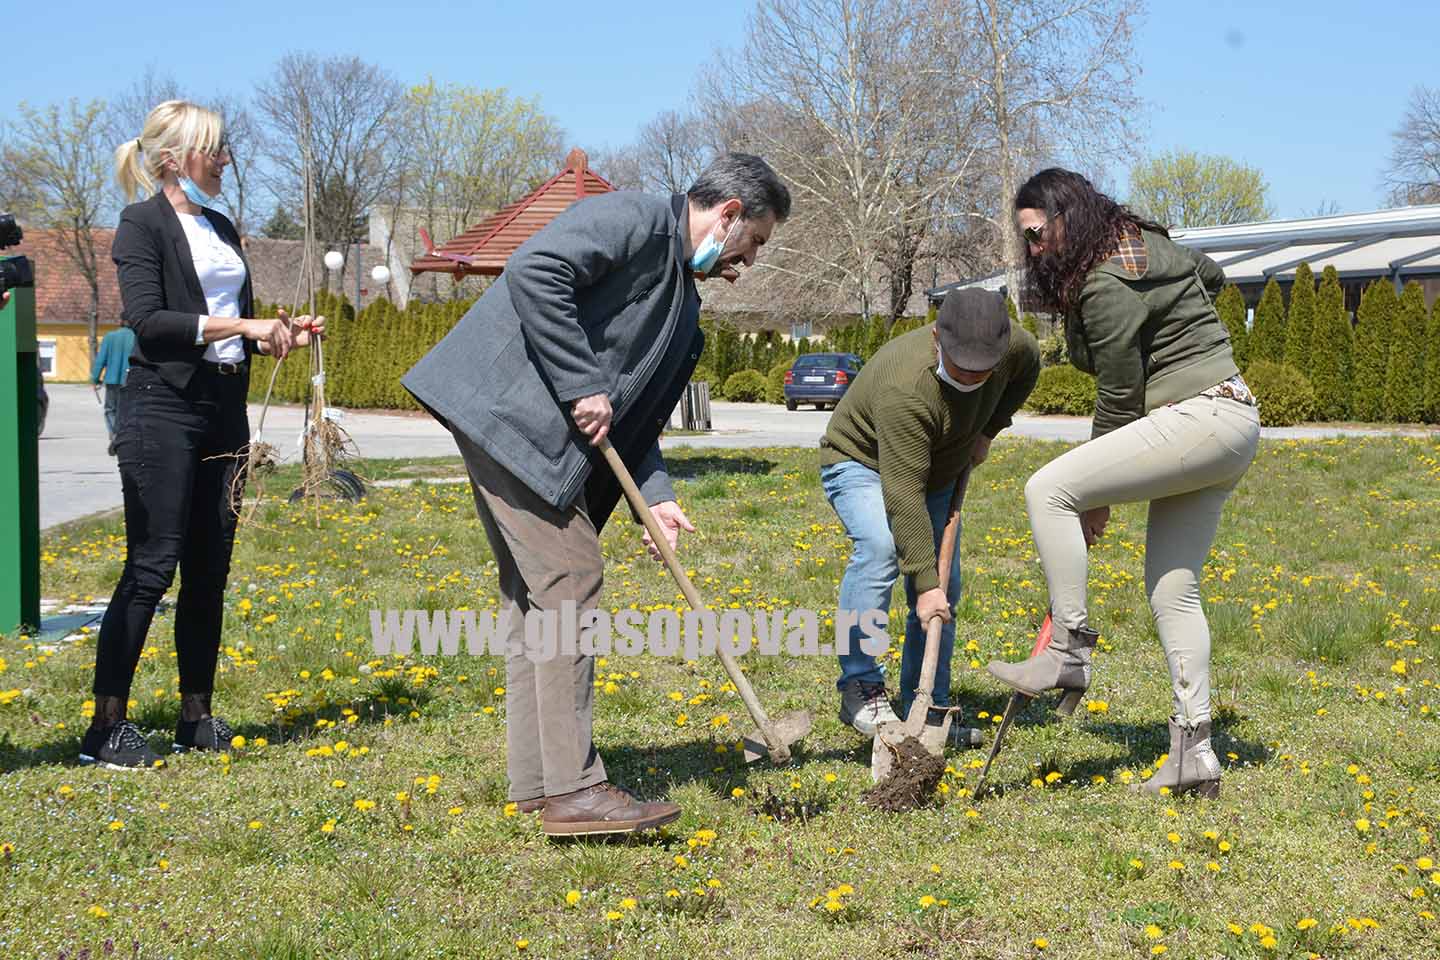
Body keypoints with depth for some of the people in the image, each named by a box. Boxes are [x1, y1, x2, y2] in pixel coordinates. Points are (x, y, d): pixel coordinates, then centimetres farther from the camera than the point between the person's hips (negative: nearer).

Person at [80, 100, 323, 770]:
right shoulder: (143, 224, -5)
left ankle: (196, 716, 16)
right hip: (162, 409, -7)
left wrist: (281, 336, 3)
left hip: (224, 409, 7)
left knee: (210, 570, 8)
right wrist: (242, 325, -21)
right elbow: (146, 320, -18)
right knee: (152, 567, -9)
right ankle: (106, 727, -3)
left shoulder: (222, 229, 17)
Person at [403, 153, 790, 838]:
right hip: (511, 411, -11)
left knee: (534, 591, 12)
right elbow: (534, 270, -23)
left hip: (551, 438, 11)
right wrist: (583, 387, -21)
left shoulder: (681, 302, 23)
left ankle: (534, 782, 18)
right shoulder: (636, 220, -8)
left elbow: (638, 415, 21)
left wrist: (655, 496, 4)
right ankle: (573, 789, -9)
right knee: (568, 581, -11)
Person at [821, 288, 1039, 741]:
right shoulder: (905, 390, -42)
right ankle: (860, 688, -27)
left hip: (935, 471, 7)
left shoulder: (1015, 344, -22)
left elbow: (1026, 369, 7)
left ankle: (926, 712, 9)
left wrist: (988, 430, -2)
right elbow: (903, 496, -42)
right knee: (879, 547, -34)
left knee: (946, 588, -1)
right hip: (862, 462, -7)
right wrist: (924, 583, -42)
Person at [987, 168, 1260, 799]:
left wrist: (1095, 502, -2)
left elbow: (1120, 395, -12)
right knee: (1171, 590, 9)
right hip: (1229, 422, 11)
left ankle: (1070, 652, -13)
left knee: (1048, 489, -18)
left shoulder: (1107, 286, -14)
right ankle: (1193, 753, 9)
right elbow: (1210, 275, 35)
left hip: (1200, 417, -11)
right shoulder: (1145, 248, 16)